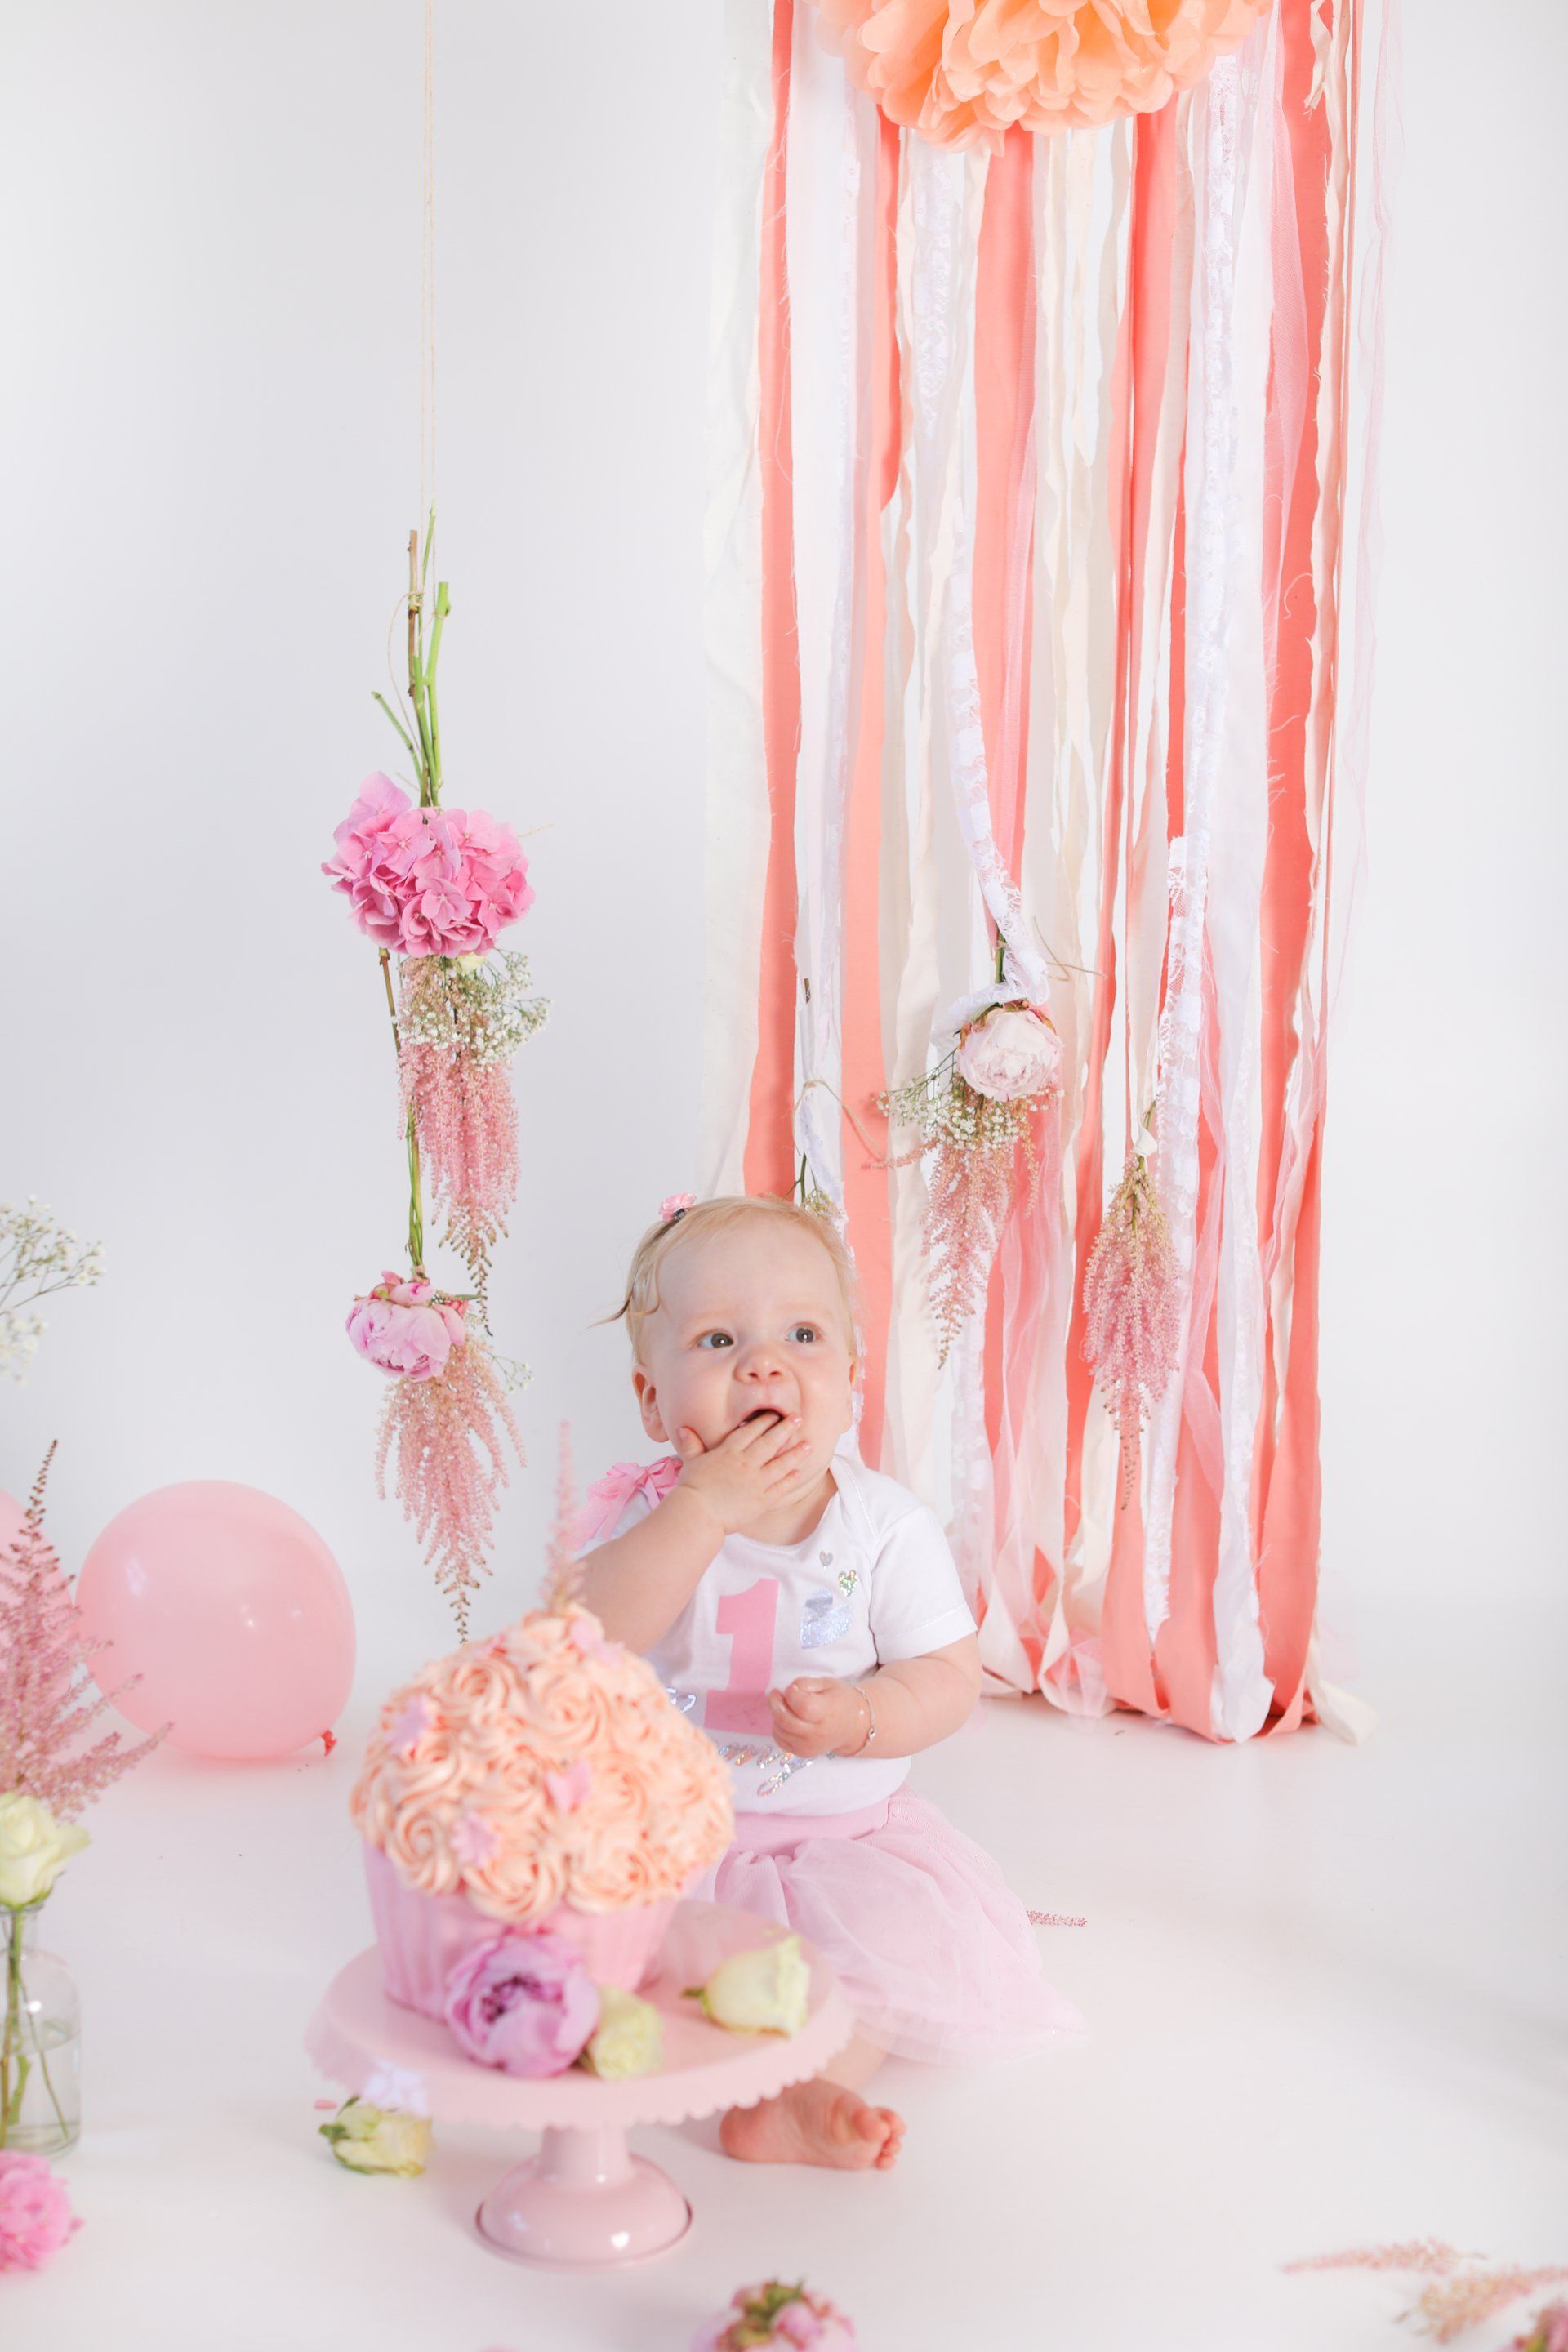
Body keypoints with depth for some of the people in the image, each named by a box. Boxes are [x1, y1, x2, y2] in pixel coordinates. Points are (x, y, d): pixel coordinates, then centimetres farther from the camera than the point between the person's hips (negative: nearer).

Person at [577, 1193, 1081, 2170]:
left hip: (845, 1832, 0)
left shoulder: (887, 1525, -9)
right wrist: (704, 1507, -33)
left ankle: (799, 2096, -22)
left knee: (905, 1926, -25)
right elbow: (588, 1635, -27)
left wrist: (859, 1717, -29)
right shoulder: (644, 1511, -9)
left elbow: (950, 1677, -8)